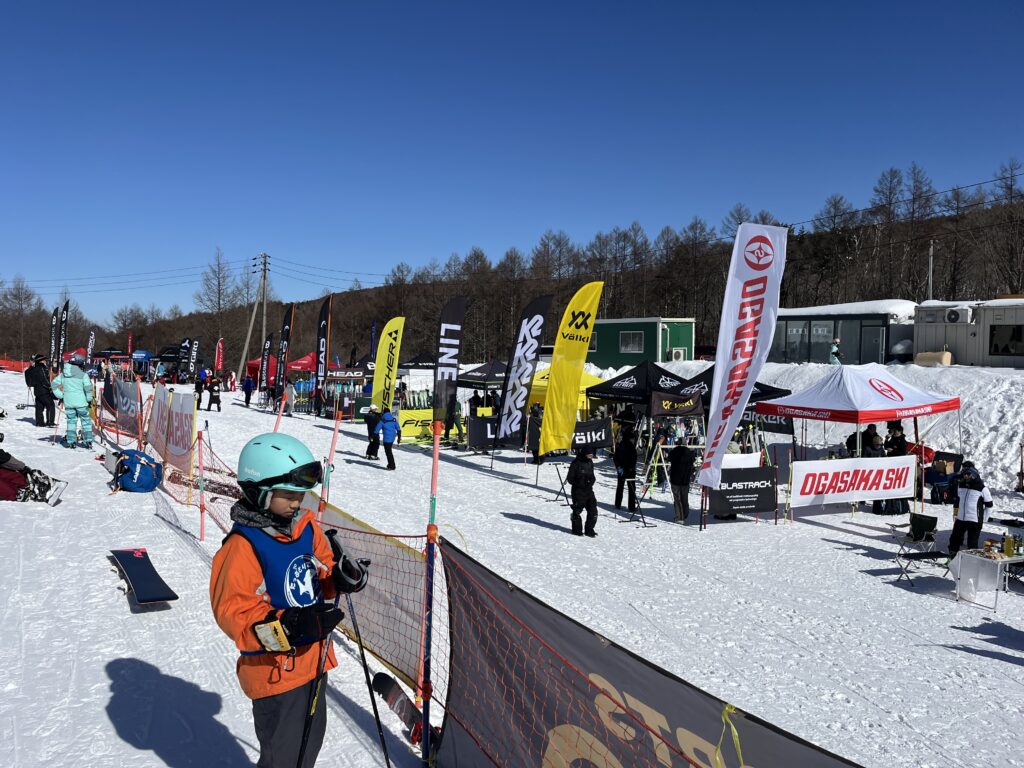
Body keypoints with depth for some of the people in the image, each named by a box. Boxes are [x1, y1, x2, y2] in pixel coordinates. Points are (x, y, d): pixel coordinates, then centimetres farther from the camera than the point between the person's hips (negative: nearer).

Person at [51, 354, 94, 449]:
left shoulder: (63, 374, 7)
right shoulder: (83, 374, -8)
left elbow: (54, 384, 10)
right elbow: (88, 388, -10)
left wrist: (60, 396, 12)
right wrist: (89, 399, 5)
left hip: (68, 402, 3)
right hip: (81, 402, -3)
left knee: (71, 421, 13)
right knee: (85, 420, 8)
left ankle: (70, 441, 7)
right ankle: (88, 441, 6)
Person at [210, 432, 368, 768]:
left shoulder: (306, 527, 0)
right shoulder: (242, 547, -22)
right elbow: (232, 611, -24)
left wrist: (344, 576, -11)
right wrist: (285, 627, -35)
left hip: (313, 658, 7)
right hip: (274, 670, -7)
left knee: (310, 741, 26)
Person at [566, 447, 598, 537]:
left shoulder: (590, 462, 9)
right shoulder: (576, 463, -12)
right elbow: (570, 478, -8)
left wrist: (591, 482, 2)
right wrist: (578, 484, -13)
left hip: (589, 490, 6)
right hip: (578, 491, -6)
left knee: (593, 511, 2)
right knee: (577, 510, 3)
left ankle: (589, 530, 14)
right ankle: (577, 530, 19)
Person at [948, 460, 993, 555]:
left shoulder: (982, 487, -11)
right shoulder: (961, 484, 5)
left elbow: (989, 504, -3)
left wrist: (984, 519, -1)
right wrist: (955, 514, 20)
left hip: (975, 520, -5)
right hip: (960, 519, 6)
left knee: (972, 544, 0)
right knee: (954, 539, 15)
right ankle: (952, 554, 30)